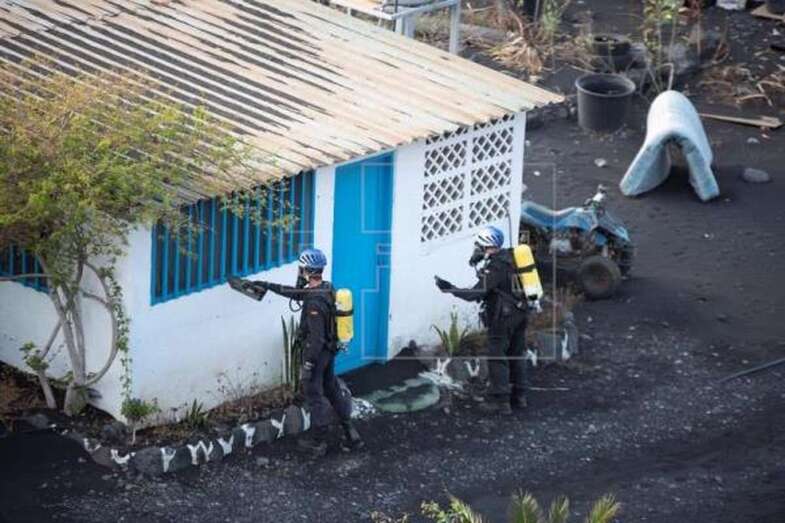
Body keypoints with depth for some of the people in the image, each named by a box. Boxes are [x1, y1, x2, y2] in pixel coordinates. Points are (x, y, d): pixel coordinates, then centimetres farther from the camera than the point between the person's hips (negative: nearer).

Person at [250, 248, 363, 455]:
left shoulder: (315, 302, -29)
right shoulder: (327, 289, 1)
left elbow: (316, 337, -27)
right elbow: (296, 293, 16)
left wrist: (309, 363, -21)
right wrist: (268, 286, 19)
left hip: (316, 352, -9)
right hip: (330, 350, 9)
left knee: (315, 395, 6)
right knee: (332, 389, 21)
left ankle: (317, 441, 17)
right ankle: (350, 432, 26)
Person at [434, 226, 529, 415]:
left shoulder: (495, 268, -19)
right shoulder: (510, 257, 6)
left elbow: (475, 294, -23)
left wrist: (449, 288, -18)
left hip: (504, 316, -9)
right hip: (520, 312, 9)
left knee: (497, 358, -2)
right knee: (516, 355, 17)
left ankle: (500, 401, -3)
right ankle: (518, 396, 25)